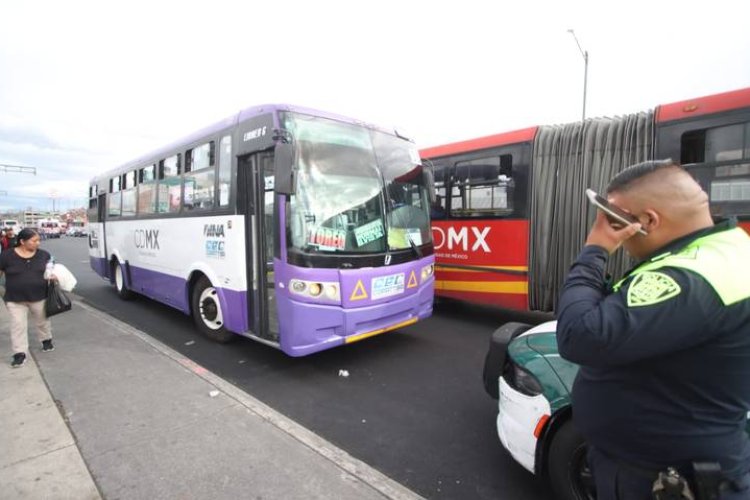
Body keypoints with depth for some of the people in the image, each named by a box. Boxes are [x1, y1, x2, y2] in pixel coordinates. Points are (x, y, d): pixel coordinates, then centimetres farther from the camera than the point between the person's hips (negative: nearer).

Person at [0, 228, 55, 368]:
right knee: (18, 325, 1)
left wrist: (53, 275, -11)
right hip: (15, 299, -1)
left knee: (42, 321, 17)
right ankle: (20, 353, 8)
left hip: (39, 297, 1)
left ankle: (46, 340, 39)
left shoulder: (43, 254, -3)